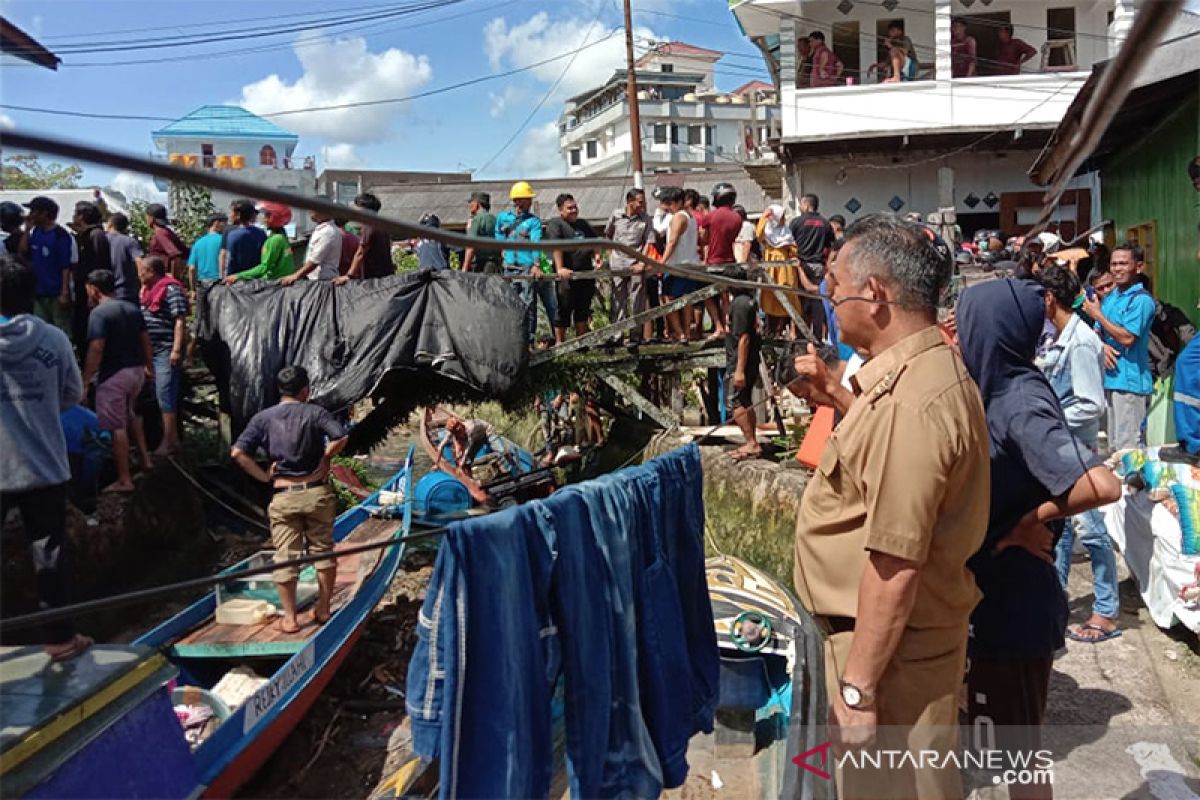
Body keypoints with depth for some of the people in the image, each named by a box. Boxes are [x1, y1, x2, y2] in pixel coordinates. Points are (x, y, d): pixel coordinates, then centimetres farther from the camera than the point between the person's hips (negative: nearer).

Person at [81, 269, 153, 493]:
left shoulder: (99, 313, -14)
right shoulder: (133, 308, 8)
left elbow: (96, 350, -20)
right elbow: (145, 340, 12)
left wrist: (85, 380, -15)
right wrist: (149, 367, 23)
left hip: (113, 375, -8)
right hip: (137, 370, 8)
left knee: (116, 427, -1)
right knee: (130, 413, 30)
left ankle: (124, 480, 3)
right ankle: (144, 457, 29)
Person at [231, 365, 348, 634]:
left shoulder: (263, 418, 3)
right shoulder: (315, 412, -2)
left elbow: (238, 453, -6)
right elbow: (341, 437, -17)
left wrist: (263, 476, 2)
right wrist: (324, 458, -2)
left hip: (284, 497, 1)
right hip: (317, 493, 0)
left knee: (286, 557, 6)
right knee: (323, 551, 12)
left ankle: (289, 618, 11)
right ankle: (323, 610, 20)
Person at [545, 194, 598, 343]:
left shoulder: (583, 224, 20)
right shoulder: (555, 224, -4)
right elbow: (556, 247, -17)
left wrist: (597, 261, 10)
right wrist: (560, 268, -29)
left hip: (586, 273, 7)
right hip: (567, 275, -7)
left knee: (583, 310, 12)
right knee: (563, 310, -2)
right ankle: (559, 342, 5)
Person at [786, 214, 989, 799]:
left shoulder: (906, 404, -29)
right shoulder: (933, 368, 5)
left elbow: (895, 566, -29)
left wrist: (857, 685, -22)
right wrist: (839, 396, 13)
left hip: (892, 644, -10)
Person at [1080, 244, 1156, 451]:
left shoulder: (1141, 300, -11)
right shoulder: (1110, 297, 14)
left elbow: (1127, 338, -19)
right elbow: (1097, 332, 16)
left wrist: (1098, 315, -13)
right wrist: (1103, 346, -7)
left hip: (1130, 381, -8)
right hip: (1110, 378, 8)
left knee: (1127, 446, -7)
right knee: (1113, 444, 15)